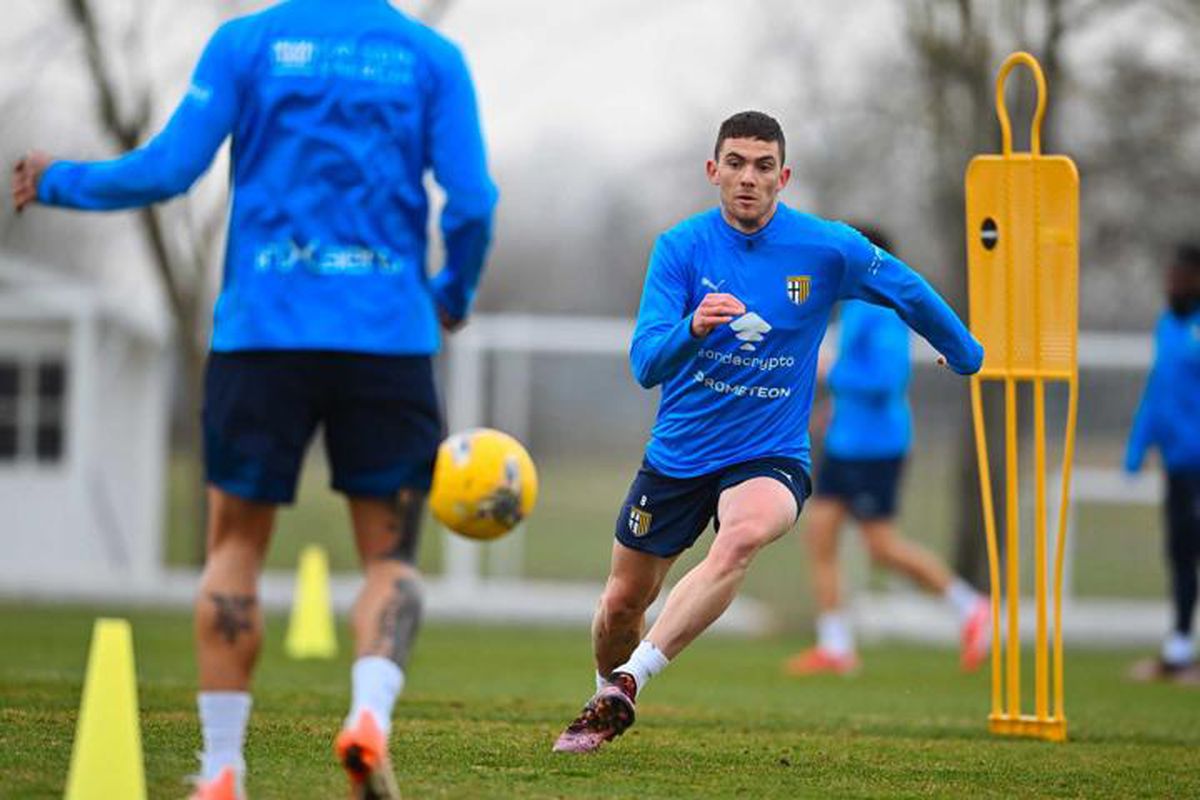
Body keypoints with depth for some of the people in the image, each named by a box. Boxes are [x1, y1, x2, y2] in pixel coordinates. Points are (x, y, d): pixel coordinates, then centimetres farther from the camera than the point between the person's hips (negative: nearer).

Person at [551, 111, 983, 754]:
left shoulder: (829, 249, -10)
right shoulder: (680, 248, -10)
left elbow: (910, 293, 9)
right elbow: (645, 364, -19)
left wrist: (966, 356, 23)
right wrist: (694, 328, -40)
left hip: (770, 457, -2)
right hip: (676, 454, 2)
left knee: (741, 538, -36)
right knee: (622, 603, 10)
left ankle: (628, 682, -36)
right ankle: (606, 703, 42)